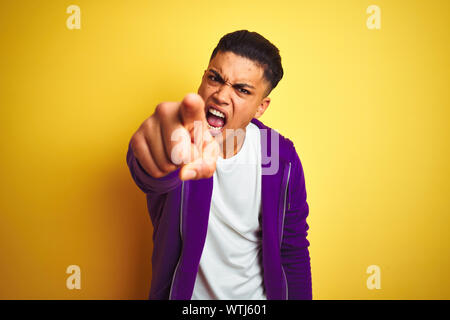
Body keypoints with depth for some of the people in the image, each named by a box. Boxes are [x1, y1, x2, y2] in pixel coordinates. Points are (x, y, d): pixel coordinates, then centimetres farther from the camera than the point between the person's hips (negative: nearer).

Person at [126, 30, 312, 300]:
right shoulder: (172, 137, -21)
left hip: (256, 295, 1)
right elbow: (153, 179, -46)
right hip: (184, 292, 0)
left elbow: (294, 251, -5)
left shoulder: (283, 160, -16)